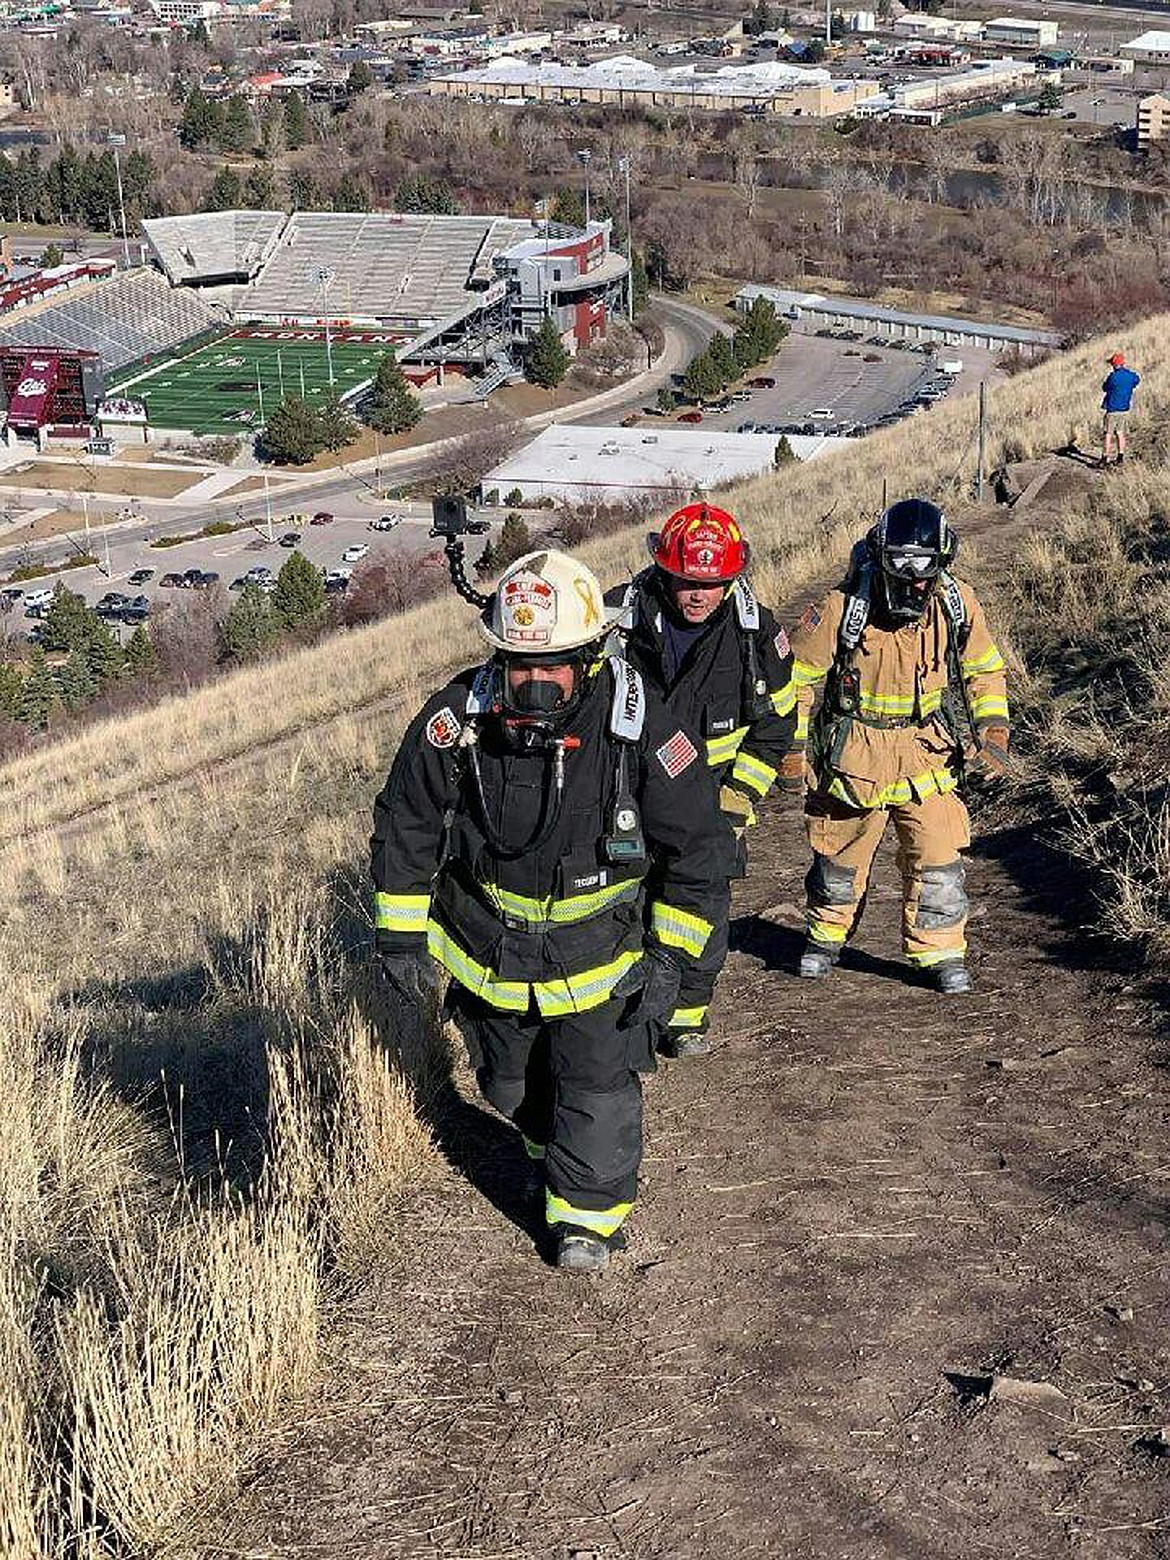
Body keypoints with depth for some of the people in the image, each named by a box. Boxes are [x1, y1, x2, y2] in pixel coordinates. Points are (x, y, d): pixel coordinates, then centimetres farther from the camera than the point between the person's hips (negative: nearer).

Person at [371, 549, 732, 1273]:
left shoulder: (640, 727, -25)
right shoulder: (459, 718, -21)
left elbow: (699, 846, -13)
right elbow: (405, 826, -6)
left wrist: (671, 955, -13)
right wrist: (400, 935, -4)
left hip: (598, 950, -3)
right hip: (489, 946, 3)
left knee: (598, 1084, 2)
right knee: (509, 1079, 23)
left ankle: (590, 1209, 27)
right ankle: (554, 1143, 55)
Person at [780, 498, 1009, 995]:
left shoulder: (957, 604, -9)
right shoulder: (844, 606, -18)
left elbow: (985, 670, 8)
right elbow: (799, 675, -6)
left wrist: (993, 729, -4)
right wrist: (790, 743, -7)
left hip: (927, 754, 1)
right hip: (855, 755, -1)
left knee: (937, 858, -7)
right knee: (839, 858, 15)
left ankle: (942, 953, 9)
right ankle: (826, 936, 39)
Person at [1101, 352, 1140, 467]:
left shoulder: (1112, 376, -17)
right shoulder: (1131, 376, 0)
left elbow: (1104, 389, -6)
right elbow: (1138, 380, 23)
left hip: (1112, 409, -6)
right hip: (1125, 409, 6)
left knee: (1108, 434, -1)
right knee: (1120, 433, 15)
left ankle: (1104, 458, -1)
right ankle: (1120, 457, 17)